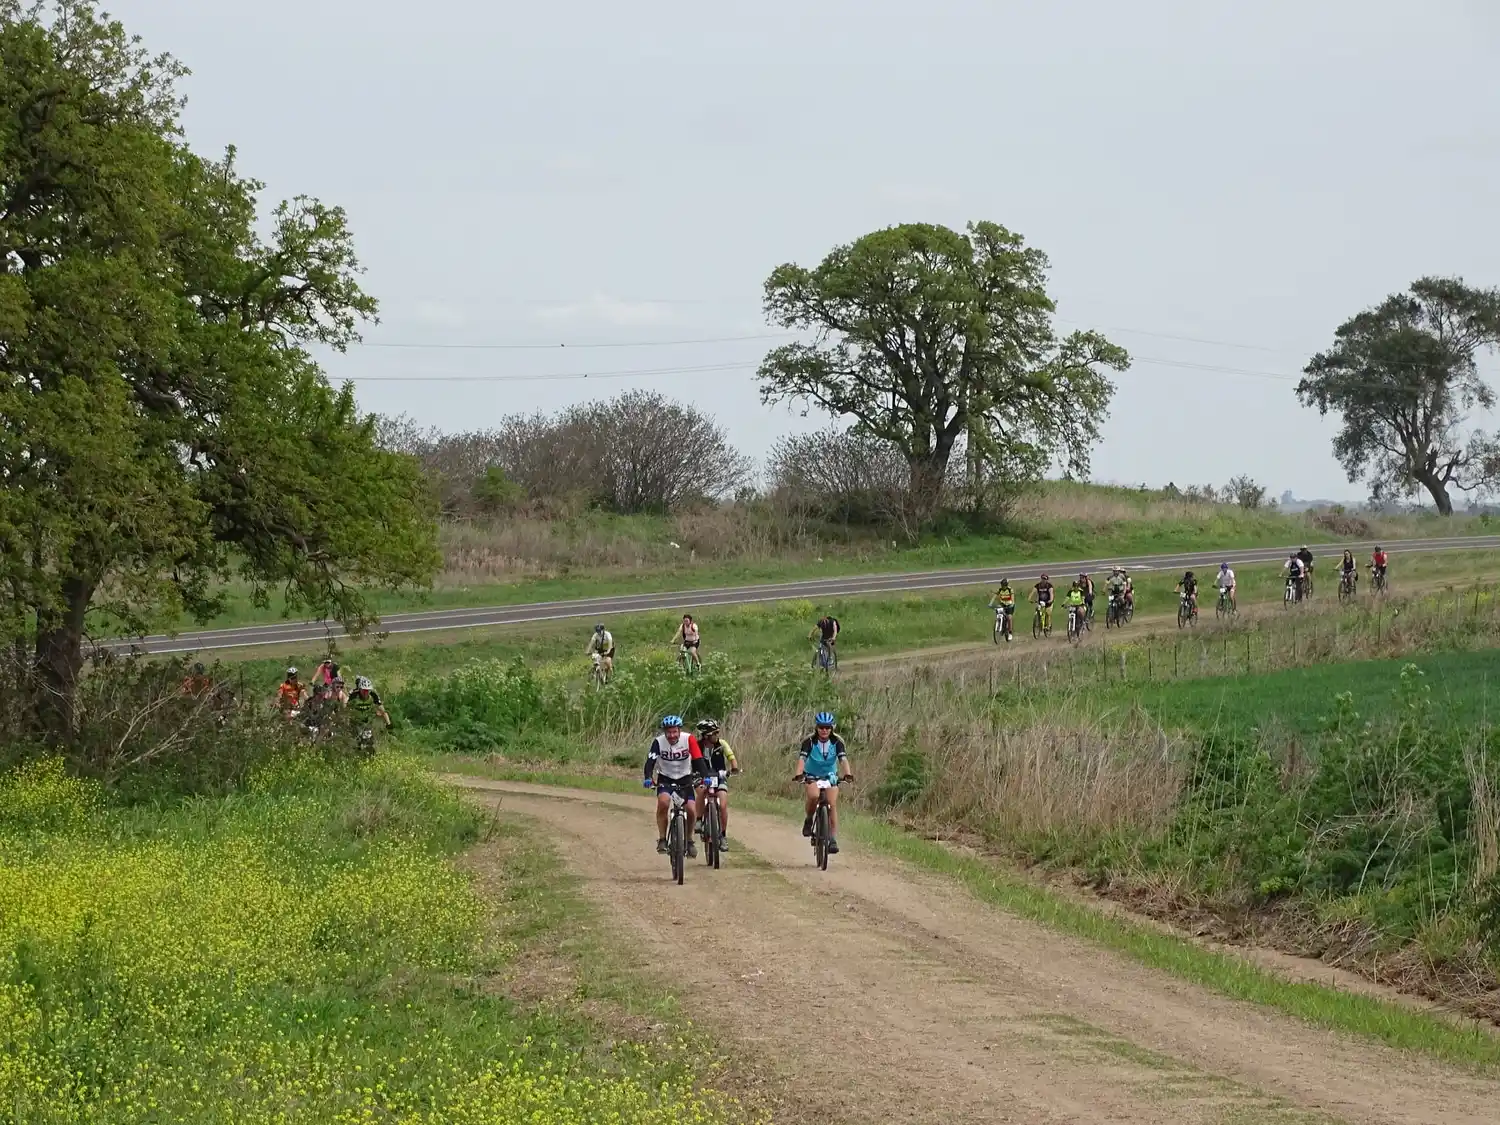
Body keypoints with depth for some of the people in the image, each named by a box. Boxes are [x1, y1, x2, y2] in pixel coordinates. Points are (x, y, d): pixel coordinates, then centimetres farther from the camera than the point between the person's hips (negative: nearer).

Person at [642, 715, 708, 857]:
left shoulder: (689, 740, -18)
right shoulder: (658, 742, -19)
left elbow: (699, 760, -23)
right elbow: (650, 761, -28)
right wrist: (648, 778, -46)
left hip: (684, 780, 1)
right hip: (665, 779, -1)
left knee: (691, 810, -14)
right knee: (663, 801, -30)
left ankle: (689, 840, 13)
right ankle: (662, 840, -17)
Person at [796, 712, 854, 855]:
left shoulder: (837, 741, -15)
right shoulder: (809, 741, -19)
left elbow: (843, 759, -27)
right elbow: (802, 758, -30)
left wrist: (848, 774, -45)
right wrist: (799, 774, -49)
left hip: (830, 776, 2)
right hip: (811, 775, -2)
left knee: (832, 804, -15)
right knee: (814, 796, -31)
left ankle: (833, 839, -10)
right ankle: (808, 820, -3)